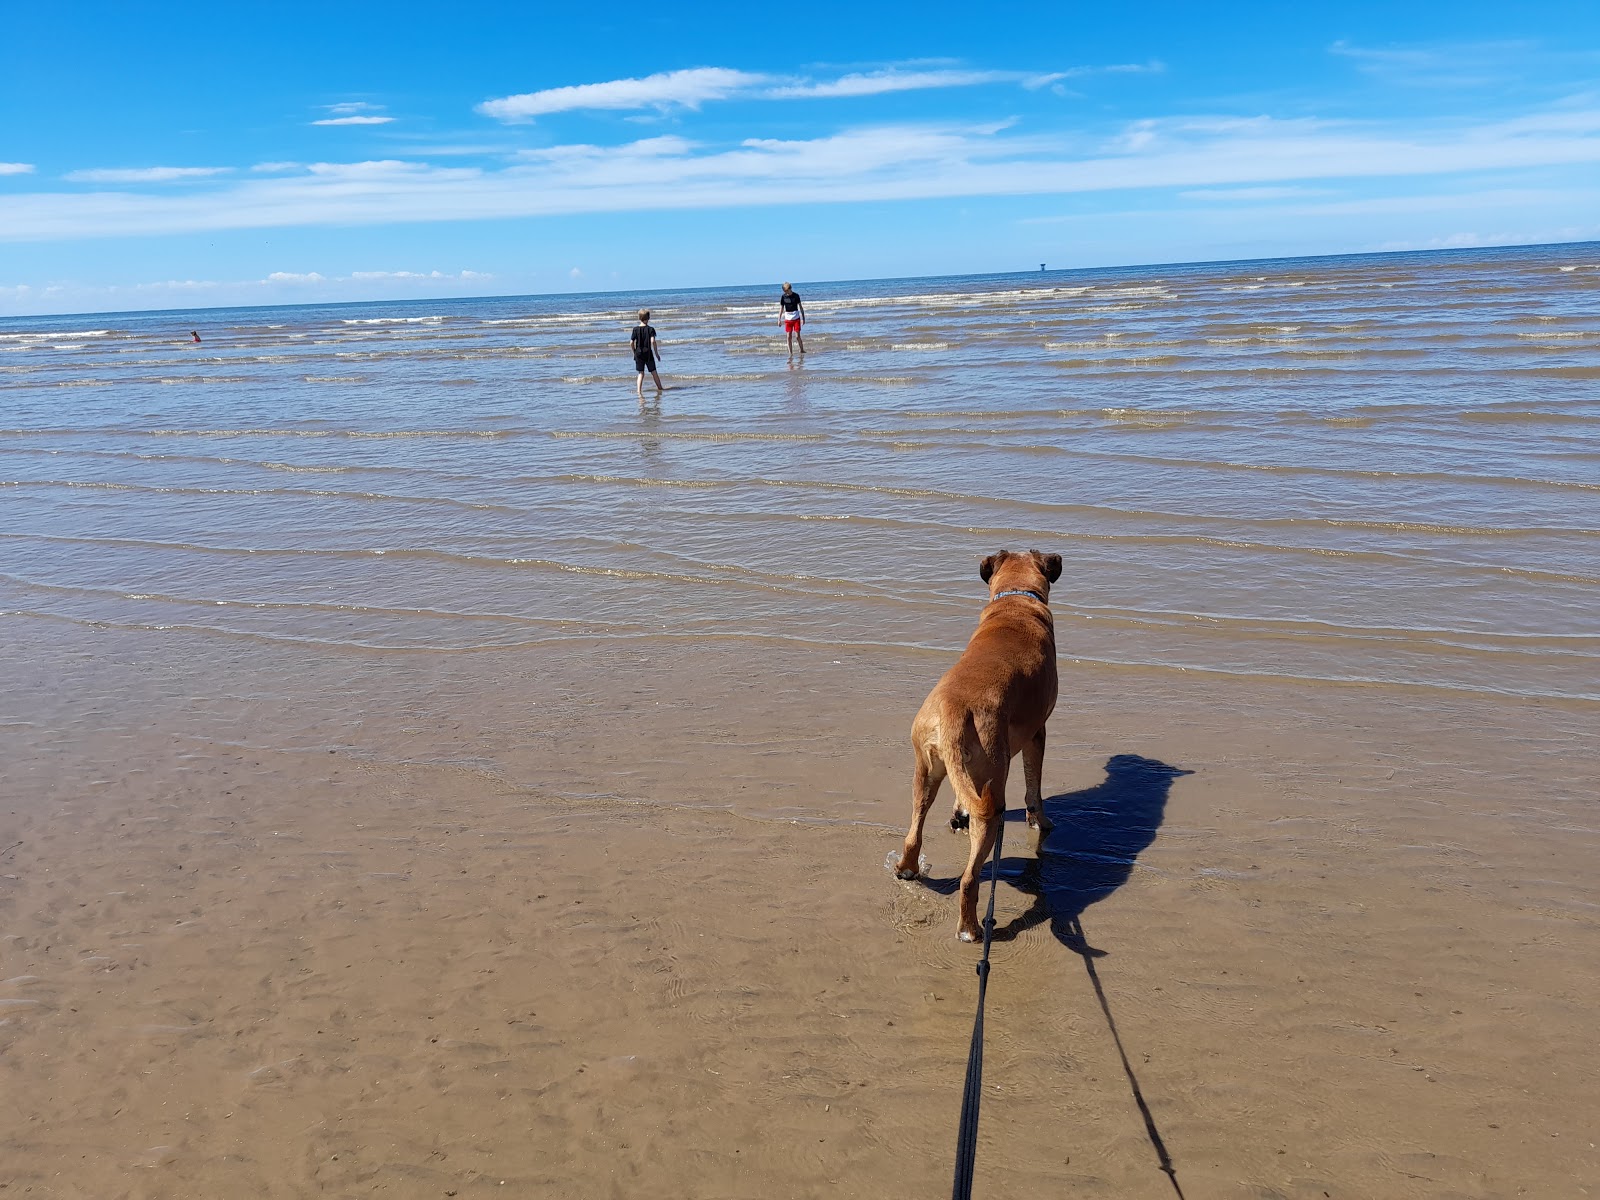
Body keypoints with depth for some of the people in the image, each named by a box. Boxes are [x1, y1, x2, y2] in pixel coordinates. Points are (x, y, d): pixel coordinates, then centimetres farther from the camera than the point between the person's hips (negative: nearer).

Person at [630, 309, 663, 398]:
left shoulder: (635, 329, -1)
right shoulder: (650, 329, -7)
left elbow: (632, 342, -2)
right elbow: (653, 341, -17)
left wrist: (634, 352, 13)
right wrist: (656, 353, -8)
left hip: (638, 353, 2)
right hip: (648, 353, -2)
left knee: (641, 373, 5)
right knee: (653, 372, 13)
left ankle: (639, 391, -9)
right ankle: (660, 388, 27)